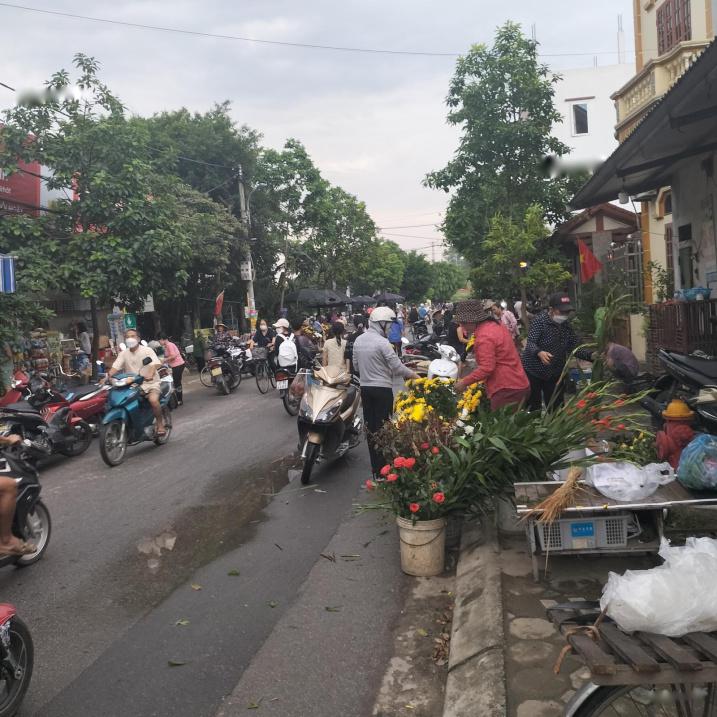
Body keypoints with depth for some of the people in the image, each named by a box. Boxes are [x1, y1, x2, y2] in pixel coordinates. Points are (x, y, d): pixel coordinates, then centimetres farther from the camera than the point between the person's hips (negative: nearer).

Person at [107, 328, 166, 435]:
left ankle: (160, 424, -14)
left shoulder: (147, 350, -2)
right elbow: (115, 367, -1)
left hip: (150, 383, -4)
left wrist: (150, 375, -39)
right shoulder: (123, 353, 10)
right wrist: (107, 376, -22)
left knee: (153, 400, -32)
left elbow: (154, 364, -18)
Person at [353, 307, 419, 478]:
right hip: (382, 389, -7)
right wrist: (415, 375, -1)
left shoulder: (358, 340, 5)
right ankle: (382, 469, 2)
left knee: (370, 427, 12)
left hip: (365, 388, 7)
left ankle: (375, 467, 20)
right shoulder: (382, 342, -17)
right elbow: (397, 367, -14)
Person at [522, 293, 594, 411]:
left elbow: (574, 348, 4)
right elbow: (530, 343, -27)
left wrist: (591, 355, -13)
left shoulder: (566, 325, 4)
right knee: (533, 408, 2)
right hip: (533, 372, -5)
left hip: (555, 374, 6)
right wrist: (539, 353, -49)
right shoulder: (539, 321, -16)